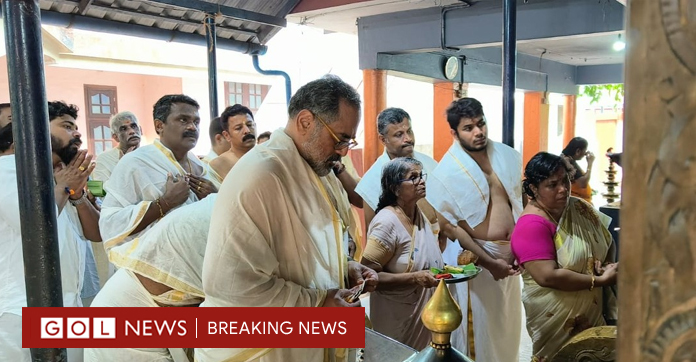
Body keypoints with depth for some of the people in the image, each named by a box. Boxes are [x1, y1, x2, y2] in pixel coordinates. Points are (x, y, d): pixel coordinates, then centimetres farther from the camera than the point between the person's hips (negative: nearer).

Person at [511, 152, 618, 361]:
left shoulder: (579, 208, 1)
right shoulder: (531, 225, -22)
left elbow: (607, 243, 11)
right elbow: (547, 276, -28)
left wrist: (607, 264, -10)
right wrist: (599, 280, -22)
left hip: (593, 310, 7)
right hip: (556, 318, -7)